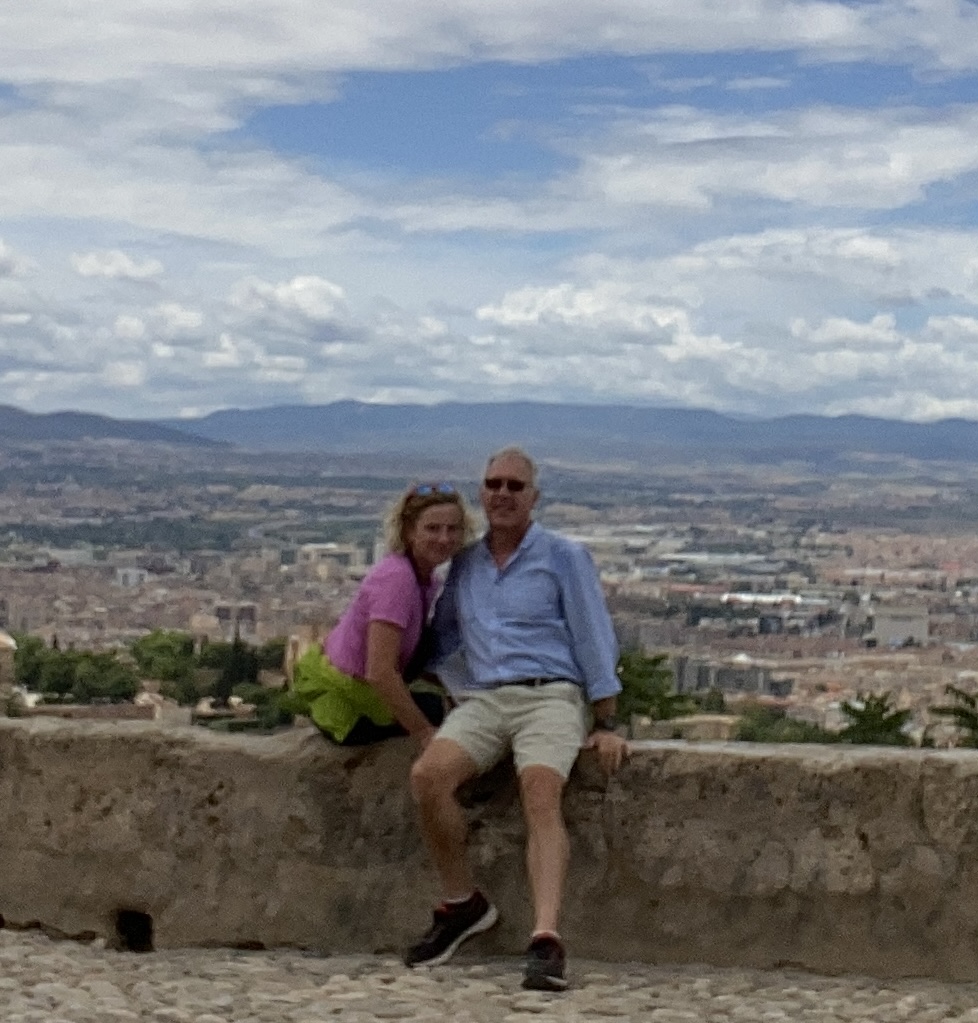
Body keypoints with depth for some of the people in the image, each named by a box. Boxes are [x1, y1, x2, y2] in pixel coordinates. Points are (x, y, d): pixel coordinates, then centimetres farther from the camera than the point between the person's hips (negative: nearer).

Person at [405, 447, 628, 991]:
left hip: (550, 697, -4)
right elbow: (442, 638, 28)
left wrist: (607, 725, -4)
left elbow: (594, 640, 2)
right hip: (482, 700, 4)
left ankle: (546, 938, -44)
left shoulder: (565, 556, 5)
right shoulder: (465, 564, 18)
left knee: (541, 793, -33)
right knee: (428, 775, -26)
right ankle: (463, 904, -8)